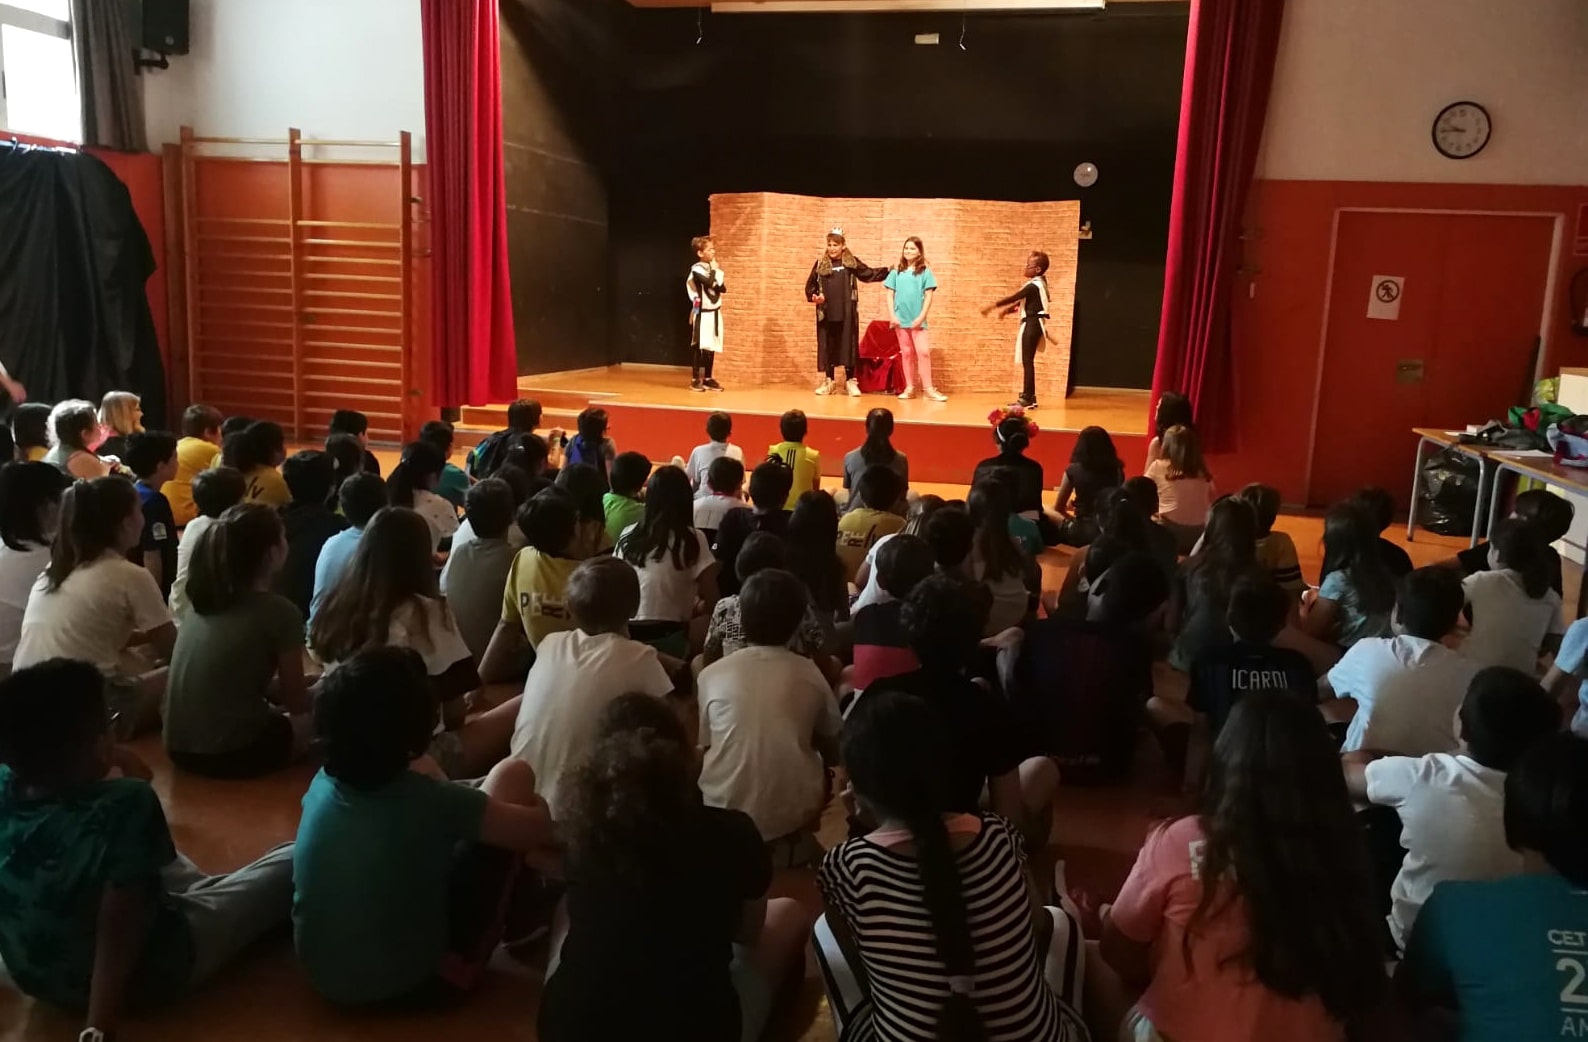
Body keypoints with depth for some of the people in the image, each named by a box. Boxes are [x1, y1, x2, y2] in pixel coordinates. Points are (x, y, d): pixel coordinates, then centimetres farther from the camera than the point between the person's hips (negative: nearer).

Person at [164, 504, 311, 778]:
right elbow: (298, 704, -3)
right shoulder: (279, 611, -13)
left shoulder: (204, 600, 7)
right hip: (231, 753, -7)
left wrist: (304, 683, 26)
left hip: (180, 748, 7)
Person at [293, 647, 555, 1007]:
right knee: (513, 776, -1)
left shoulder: (322, 784, -9)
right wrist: (540, 820, 14)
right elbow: (541, 831, -10)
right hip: (414, 983, -6)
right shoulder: (431, 801, -25)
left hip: (324, 977, 6)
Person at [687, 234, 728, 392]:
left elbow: (723, 288, 8)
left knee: (711, 347, 11)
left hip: (714, 313, 7)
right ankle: (695, 379, 2)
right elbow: (710, 283, -26)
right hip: (702, 313, -7)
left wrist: (722, 283, -11)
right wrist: (714, 269, -13)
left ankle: (708, 378, 18)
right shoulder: (697, 269, -13)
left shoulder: (713, 269, 10)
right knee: (698, 346, -3)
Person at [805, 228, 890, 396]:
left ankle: (851, 381, 8)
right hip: (826, 313, 1)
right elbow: (810, 284, 10)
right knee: (827, 346, 6)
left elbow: (869, 274, 9)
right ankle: (829, 381, 16)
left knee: (849, 345, 1)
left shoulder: (852, 262, 3)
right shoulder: (820, 263, 6)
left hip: (847, 313, -1)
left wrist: (889, 271, 1)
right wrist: (813, 296, -8)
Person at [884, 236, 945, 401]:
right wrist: (892, 315, -5)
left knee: (923, 352, -10)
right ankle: (910, 387, 12)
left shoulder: (925, 272, 2)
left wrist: (921, 316, -11)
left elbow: (929, 296, -3)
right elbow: (889, 294, 7)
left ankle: (928, 388, -7)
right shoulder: (896, 272, 9)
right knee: (906, 353, 7)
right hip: (900, 319, 3)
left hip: (917, 320, -2)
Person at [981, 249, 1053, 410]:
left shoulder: (1034, 285, -16)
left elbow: (1014, 297, -17)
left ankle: (1027, 398, -9)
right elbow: (1023, 300, 21)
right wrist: (1008, 309, 14)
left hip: (1032, 324, -10)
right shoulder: (1038, 283, 15)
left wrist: (993, 306, -12)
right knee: (1027, 361, 13)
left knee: (1027, 361, -9)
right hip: (1033, 324, 10)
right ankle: (1028, 396, 17)